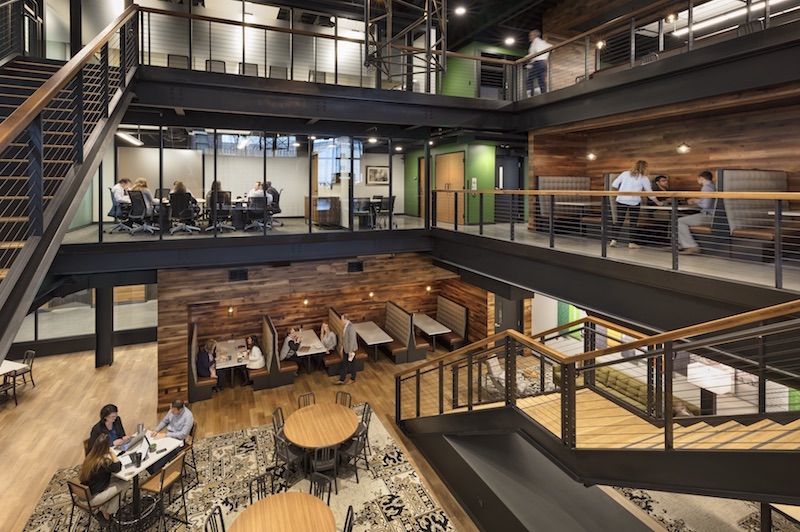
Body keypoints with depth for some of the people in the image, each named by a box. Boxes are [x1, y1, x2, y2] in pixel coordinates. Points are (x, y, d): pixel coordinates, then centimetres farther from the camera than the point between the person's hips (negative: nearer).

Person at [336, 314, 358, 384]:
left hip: (350, 349, -8)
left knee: (351, 364, 11)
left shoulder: (351, 327, -29)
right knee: (344, 364, 16)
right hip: (345, 348, 8)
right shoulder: (344, 325, -1)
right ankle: (342, 379, 26)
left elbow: (352, 340, -26)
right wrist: (342, 346, 18)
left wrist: (350, 351, -21)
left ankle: (353, 379, 30)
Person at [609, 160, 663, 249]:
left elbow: (614, 185, 5)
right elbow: (650, 193, 7)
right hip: (634, 202, -2)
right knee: (633, 222, 8)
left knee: (619, 221, 8)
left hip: (621, 200, 2)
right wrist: (658, 202, 19)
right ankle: (631, 243, 9)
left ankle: (613, 240, -1)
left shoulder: (625, 173, 9)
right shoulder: (644, 178, 4)